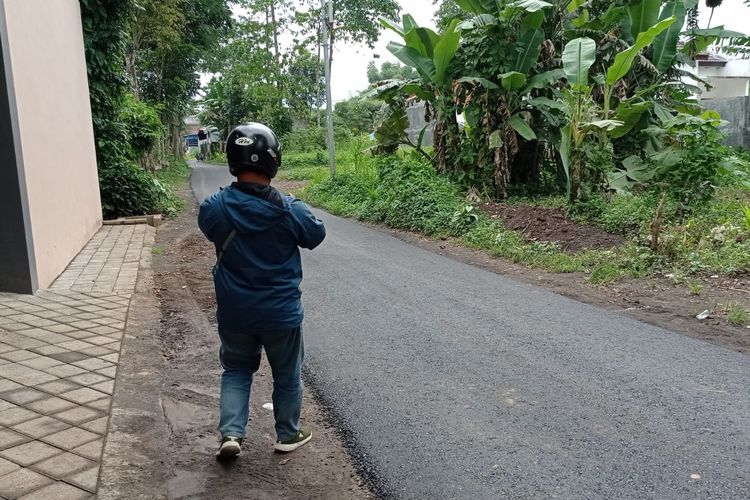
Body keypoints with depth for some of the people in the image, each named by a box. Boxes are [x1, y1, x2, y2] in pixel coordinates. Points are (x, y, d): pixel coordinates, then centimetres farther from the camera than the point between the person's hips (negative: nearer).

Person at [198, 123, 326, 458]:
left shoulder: (214, 208, -15)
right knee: (287, 375, 18)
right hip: (282, 313, -2)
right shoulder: (290, 210, -20)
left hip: (234, 313, 2)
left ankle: (231, 433, 13)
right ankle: (288, 435, 33)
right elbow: (316, 235, -1)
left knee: (236, 370, 23)